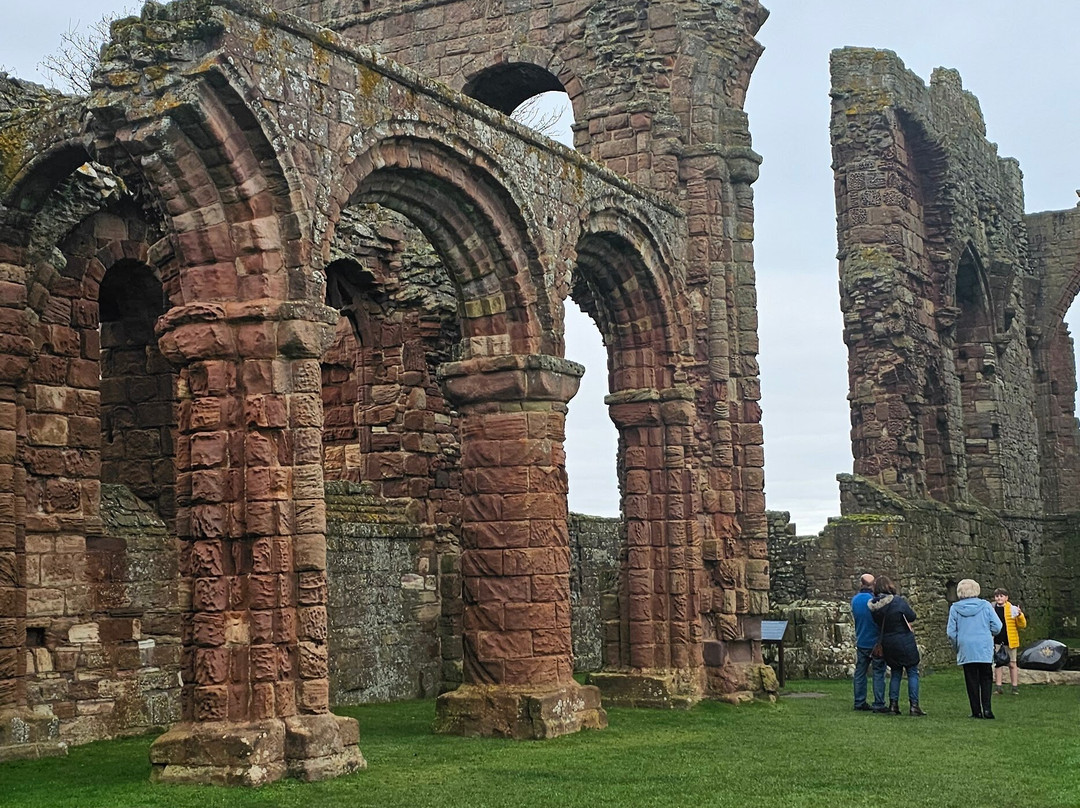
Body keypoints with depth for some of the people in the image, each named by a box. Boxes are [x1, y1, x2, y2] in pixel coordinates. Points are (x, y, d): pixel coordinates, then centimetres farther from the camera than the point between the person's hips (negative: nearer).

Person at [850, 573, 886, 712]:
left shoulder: (855, 600, 1)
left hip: (861, 642, 5)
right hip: (876, 642, -5)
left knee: (860, 673, 12)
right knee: (878, 674, 0)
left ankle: (859, 702, 14)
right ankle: (879, 704, -2)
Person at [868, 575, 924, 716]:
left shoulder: (874, 606, -4)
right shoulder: (898, 601, -18)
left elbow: (878, 624, 5)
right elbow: (912, 617, -7)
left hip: (888, 644, 5)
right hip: (905, 642, -5)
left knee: (895, 674, 17)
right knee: (913, 673, 5)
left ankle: (893, 705, 13)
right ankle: (914, 705, 1)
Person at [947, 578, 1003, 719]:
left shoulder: (955, 608, -2)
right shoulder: (985, 606, -2)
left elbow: (951, 632, -1)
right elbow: (997, 627, -3)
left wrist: (956, 647, 15)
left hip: (966, 650, 0)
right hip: (985, 649, 0)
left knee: (972, 681, 7)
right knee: (986, 679, 9)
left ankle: (976, 712, 6)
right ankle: (986, 709, -3)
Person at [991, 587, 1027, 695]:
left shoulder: (1013, 609, -3)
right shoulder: (992, 609, 5)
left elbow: (1023, 625, -5)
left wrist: (1020, 615, -21)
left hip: (1010, 641, -3)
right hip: (996, 641, 3)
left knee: (1012, 664, 3)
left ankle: (1015, 687, 9)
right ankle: (998, 686, 13)